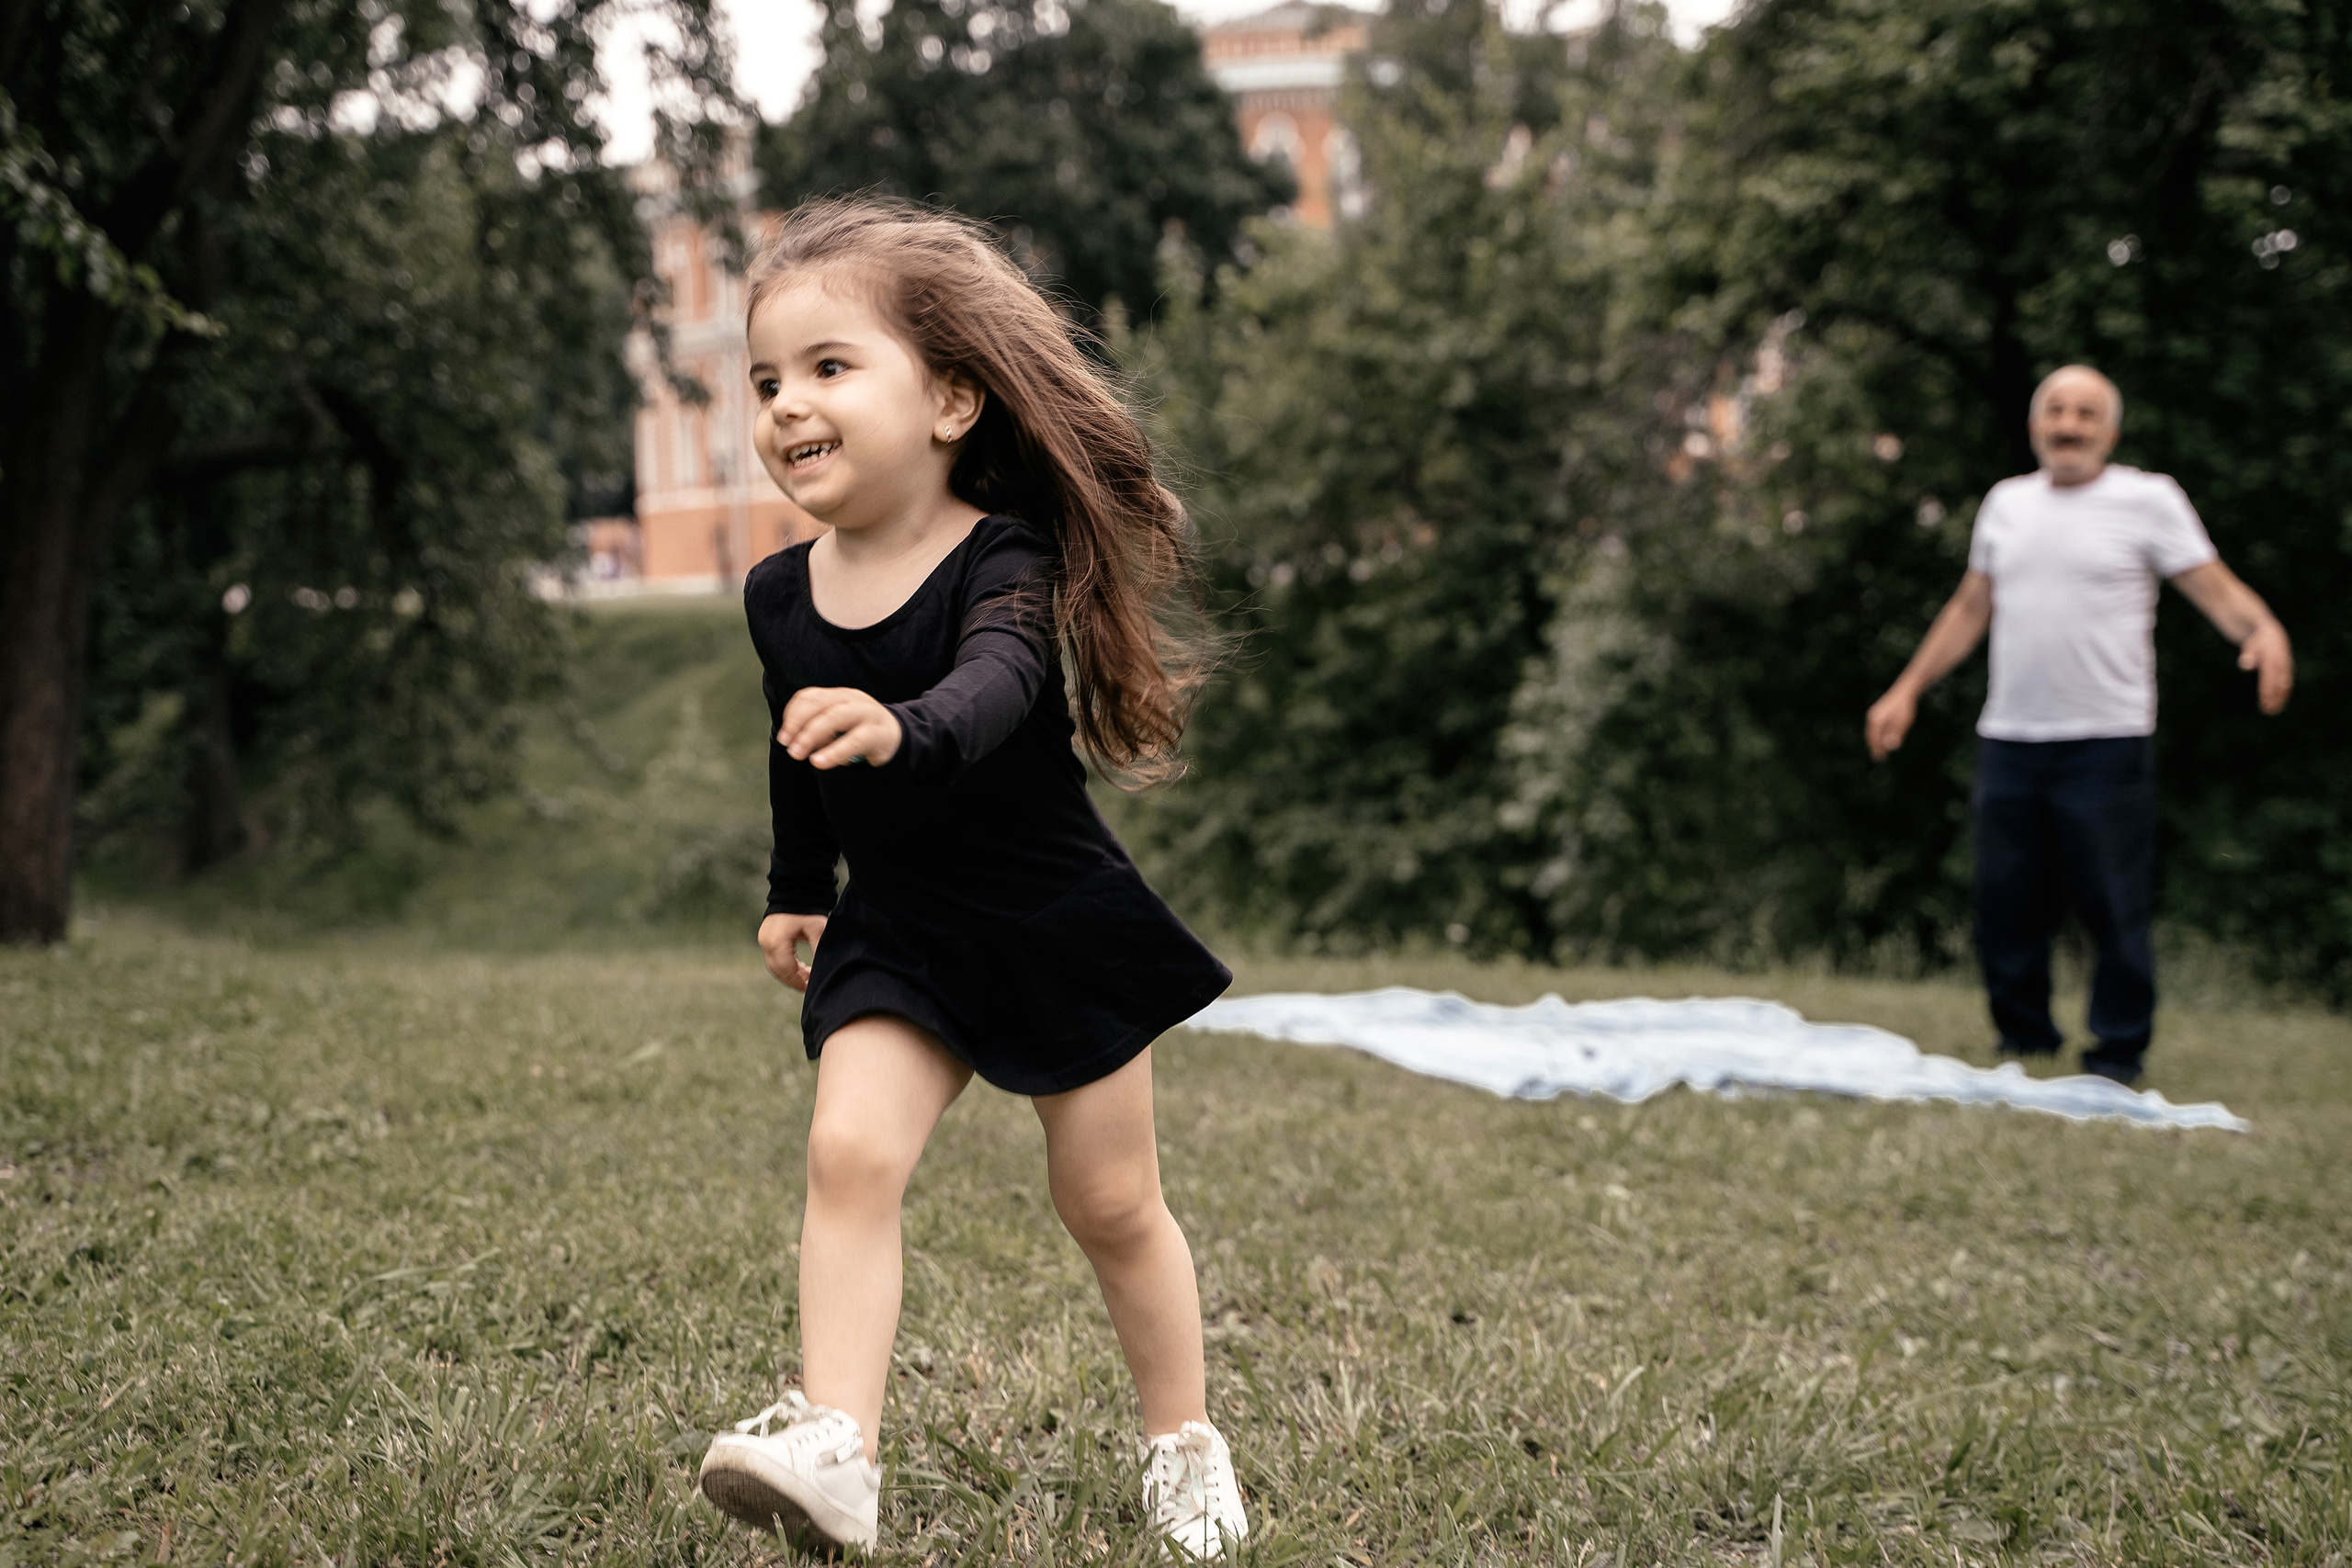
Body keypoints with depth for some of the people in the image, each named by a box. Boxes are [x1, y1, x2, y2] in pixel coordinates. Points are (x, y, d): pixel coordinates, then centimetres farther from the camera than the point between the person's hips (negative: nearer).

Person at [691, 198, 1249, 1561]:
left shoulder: (1004, 561, -22)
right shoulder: (782, 595, -3)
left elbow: (997, 689, -45)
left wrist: (903, 729, -64)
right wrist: (796, 889, 21)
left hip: (1055, 926, -4)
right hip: (895, 937, 4)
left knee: (1112, 1206, 9)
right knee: (850, 1152, -19)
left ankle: (1184, 1441, 29)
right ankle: (834, 1451, -21)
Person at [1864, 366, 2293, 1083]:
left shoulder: (2148, 500, -1)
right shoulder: (2006, 502, 14)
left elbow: (2217, 588, -8)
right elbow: (1970, 609, 22)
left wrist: (2264, 629, -29)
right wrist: (1907, 689, 18)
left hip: (2107, 741, -5)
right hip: (2008, 740, 5)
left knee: (2114, 909, -3)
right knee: (2005, 908, 7)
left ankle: (2116, 1059, 8)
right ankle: (2022, 1045, 21)